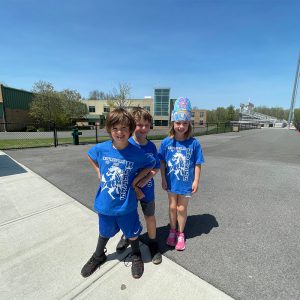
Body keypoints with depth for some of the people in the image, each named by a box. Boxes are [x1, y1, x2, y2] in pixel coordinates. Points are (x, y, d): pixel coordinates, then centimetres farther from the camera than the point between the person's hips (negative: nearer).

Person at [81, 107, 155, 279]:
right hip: (105, 203, 2)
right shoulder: (101, 149, -14)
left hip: (127, 205, -1)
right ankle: (98, 256, 56)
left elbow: (151, 164, -2)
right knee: (105, 232, 26)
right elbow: (90, 155, 9)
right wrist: (99, 172, -1)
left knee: (132, 232, 20)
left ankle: (136, 255, 52)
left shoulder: (137, 153, -20)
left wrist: (136, 179, -12)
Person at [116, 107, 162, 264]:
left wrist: (147, 178, -18)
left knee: (150, 217, 14)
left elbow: (156, 167, -2)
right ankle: (126, 236, 52)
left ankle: (153, 243, 41)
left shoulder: (151, 146, -9)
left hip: (147, 189, 1)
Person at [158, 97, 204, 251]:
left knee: (182, 208, 14)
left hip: (186, 183, -1)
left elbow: (197, 164, -6)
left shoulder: (194, 143, -13)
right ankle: (172, 231, 42)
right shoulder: (167, 142, -11)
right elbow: (162, 162, -3)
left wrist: (196, 181, -5)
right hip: (171, 181, 1)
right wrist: (163, 179, -3)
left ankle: (180, 234, 39)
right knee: (172, 207, 18)